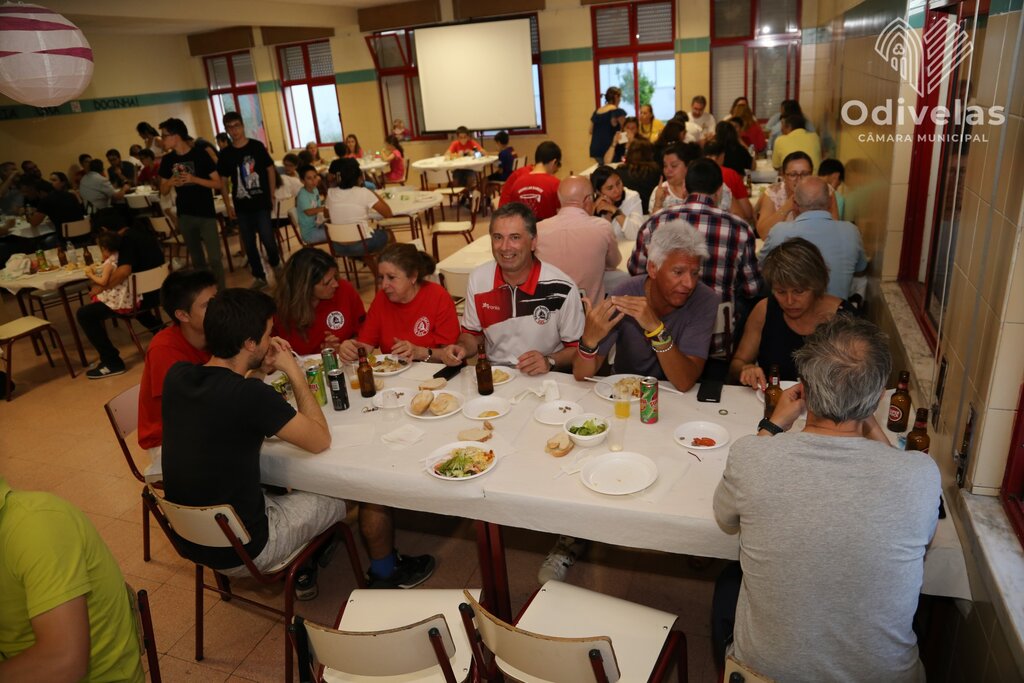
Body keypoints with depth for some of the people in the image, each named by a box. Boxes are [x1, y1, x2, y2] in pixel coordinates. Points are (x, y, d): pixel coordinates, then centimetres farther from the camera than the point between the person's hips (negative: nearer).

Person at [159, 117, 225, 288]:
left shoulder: (200, 154, -8)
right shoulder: (167, 160, 5)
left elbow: (218, 183, -9)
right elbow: (163, 191, 11)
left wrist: (194, 179, -21)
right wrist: (169, 182, -10)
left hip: (206, 214, -5)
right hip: (184, 216, 5)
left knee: (214, 258, -9)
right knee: (197, 260, 12)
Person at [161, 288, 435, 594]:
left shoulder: (176, 375, -8)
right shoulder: (250, 395, -30)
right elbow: (321, 440, -16)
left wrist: (259, 372, 1)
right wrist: (295, 372, -9)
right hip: (242, 553, -7)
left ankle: (303, 572, 36)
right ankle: (386, 574, 33)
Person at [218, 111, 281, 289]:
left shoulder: (257, 146, -2)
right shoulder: (225, 153, 3)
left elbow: (270, 170, 3)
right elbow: (223, 181, 8)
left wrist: (272, 196, 1)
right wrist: (228, 205, 3)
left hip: (261, 203, -3)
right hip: (241, 206, 3)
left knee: (267, 238, -6)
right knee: (249, 244, 7)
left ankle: (275, 264, 24)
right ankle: (259, 276, 20)